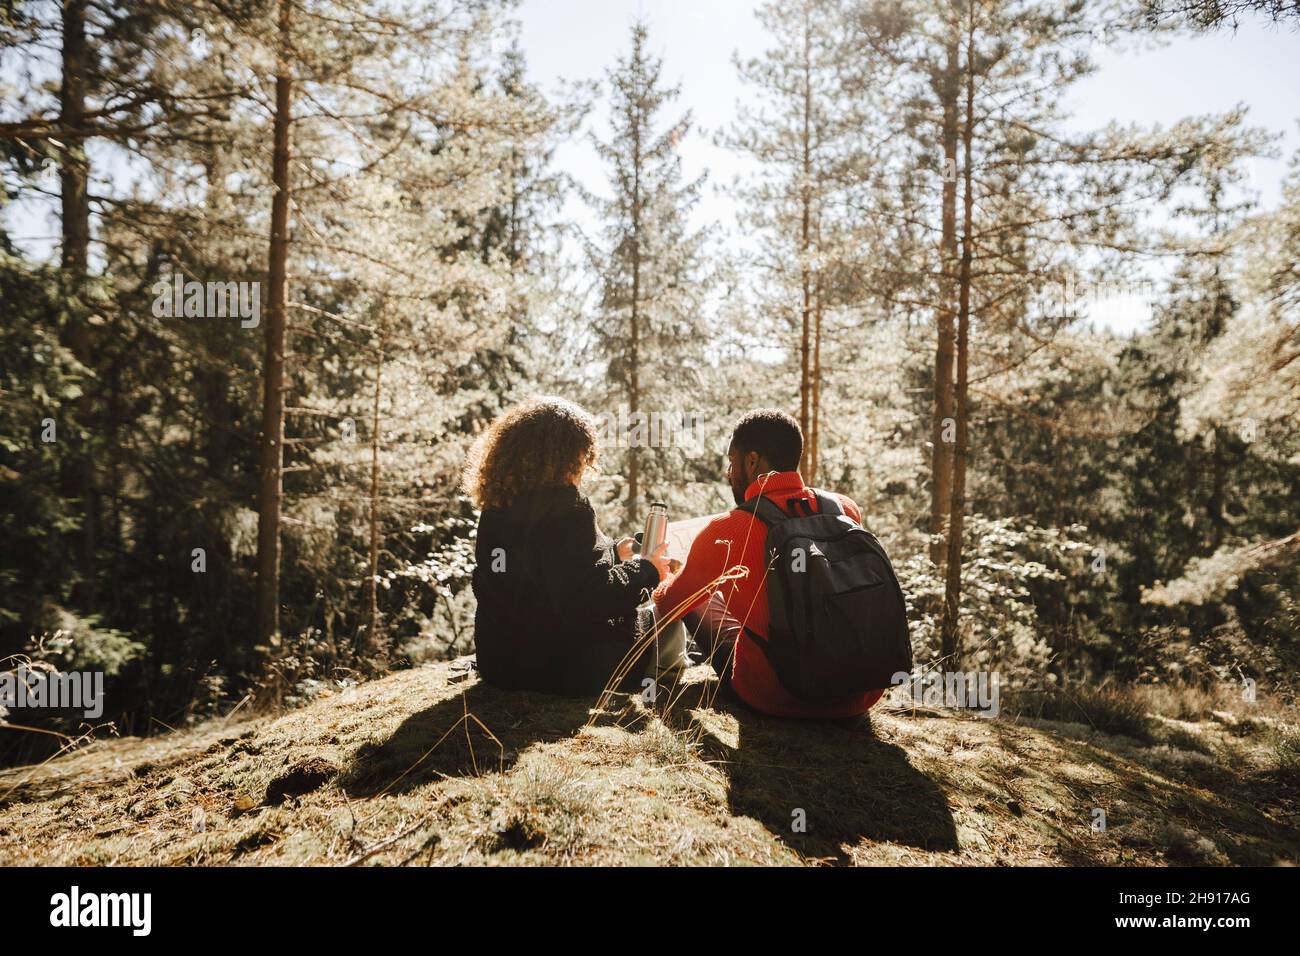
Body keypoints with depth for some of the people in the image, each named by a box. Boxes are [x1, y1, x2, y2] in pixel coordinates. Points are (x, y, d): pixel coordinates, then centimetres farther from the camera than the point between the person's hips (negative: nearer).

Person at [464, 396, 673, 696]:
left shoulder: (497, 507, 4)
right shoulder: (567, 506, -22)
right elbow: (591, 596, -25)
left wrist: (612, 554, 19)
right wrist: (645, 570, -9)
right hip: (562, 667, -8)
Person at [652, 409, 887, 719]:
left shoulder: (724, 532, -16)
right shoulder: (846, 510, -5)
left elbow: (668, 604, 3)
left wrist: (665, 574, 28)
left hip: (777, 699, -3)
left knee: (700, 602, 17)